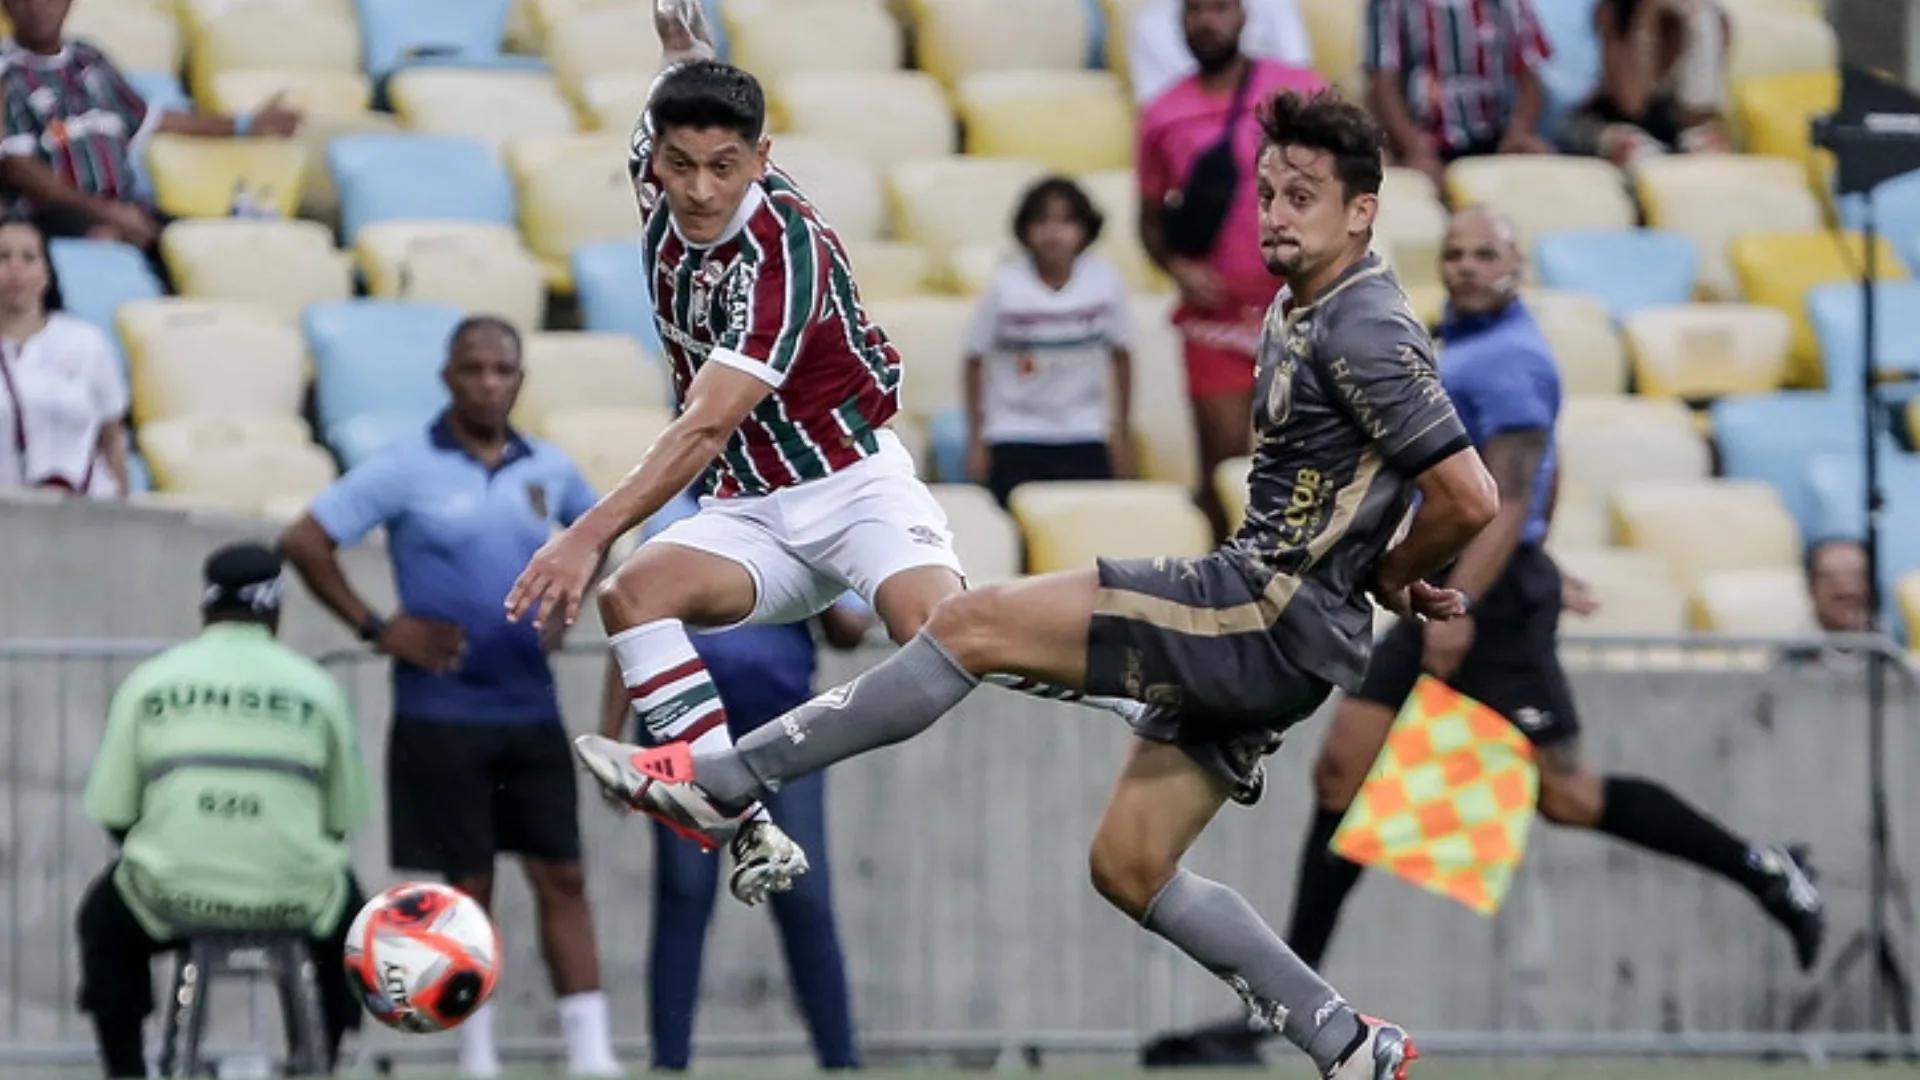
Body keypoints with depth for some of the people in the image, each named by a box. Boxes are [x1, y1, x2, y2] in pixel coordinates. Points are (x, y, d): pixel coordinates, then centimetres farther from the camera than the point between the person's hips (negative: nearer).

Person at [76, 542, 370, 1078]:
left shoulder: (149, 681, 2)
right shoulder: (315, 687, 3)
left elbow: (110, 811, 2)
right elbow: (345, 817, 6)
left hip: (169, 902, 0)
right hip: (294, 903, 0)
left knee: (105, 923, 33)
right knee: (346, 920, 34)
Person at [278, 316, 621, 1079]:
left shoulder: (548, 472, 7)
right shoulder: (407, 468, -6)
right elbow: (304, 542, -6)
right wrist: (377, 630, -8)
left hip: (531, 710, 4)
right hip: (443, 718, -4)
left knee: (562, 878, -2)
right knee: (468, 888, 1)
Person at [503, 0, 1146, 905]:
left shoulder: (786, 251, -25)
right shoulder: (657, 175, -6)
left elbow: (704, 430, -31)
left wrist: (588, 537, -37)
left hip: (853, 485, -6)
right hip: (749, 514, 6)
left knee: (935, 625, -34)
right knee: (630, 594, -25)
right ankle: (747, 830, -28)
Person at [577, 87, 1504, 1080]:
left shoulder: (1364, 334, -17)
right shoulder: (1298, 309, 14)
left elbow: (1467, 500, -21)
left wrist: (1385, 583, -4)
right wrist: (1385, 578, 17)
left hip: (1277, 621, -11)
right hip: (1255, 629, 11)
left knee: (970, 624, -12)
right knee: (1130, 870, 14)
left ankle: (716, 783, -8)